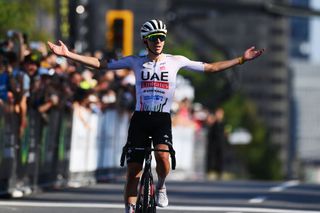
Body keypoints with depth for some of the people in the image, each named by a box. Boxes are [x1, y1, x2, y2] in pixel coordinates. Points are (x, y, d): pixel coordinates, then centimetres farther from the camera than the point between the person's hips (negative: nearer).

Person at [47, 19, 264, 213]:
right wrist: (67, 54, -3)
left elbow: (211, 68, 7)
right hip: (140, 119, 1)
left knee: (162, 155, -29)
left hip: (163, 119, -1)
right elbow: (100, 64, 4)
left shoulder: (176, 61, 3)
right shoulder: (135, 61, 4)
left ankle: (161, 185, 2)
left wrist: (242, 59, 2)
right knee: (133, 172, -1)